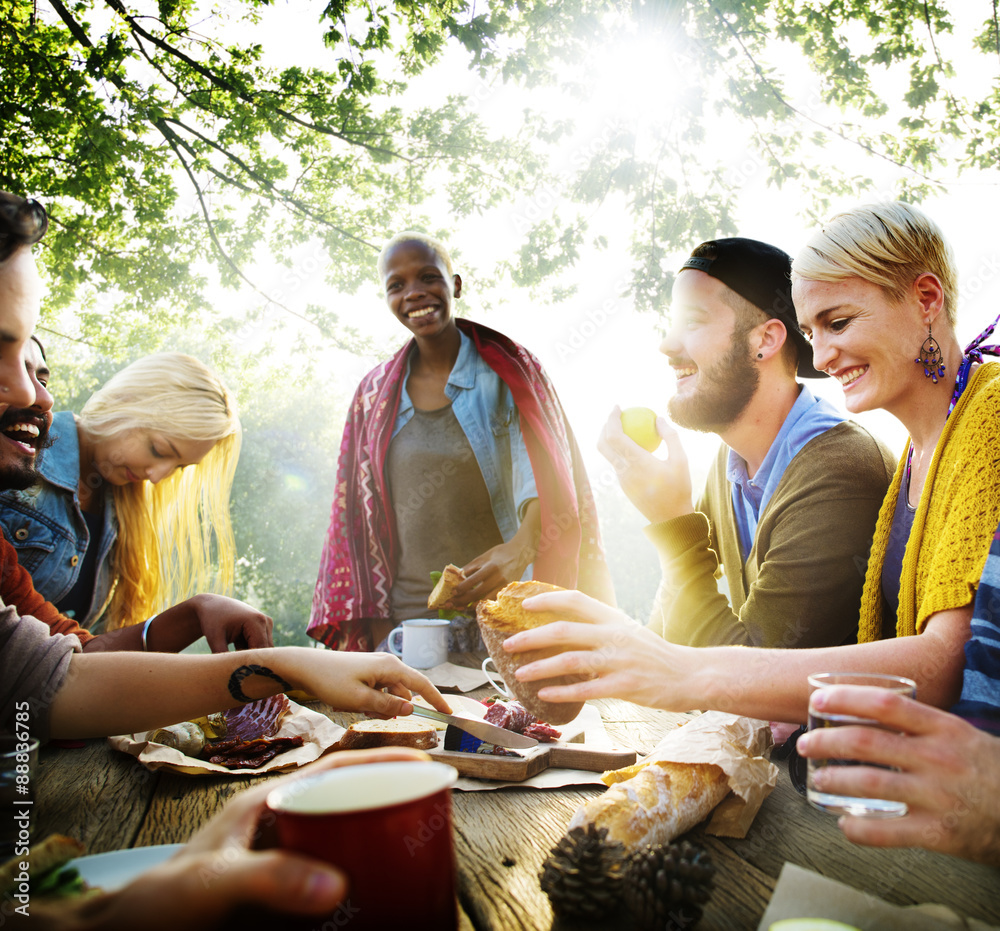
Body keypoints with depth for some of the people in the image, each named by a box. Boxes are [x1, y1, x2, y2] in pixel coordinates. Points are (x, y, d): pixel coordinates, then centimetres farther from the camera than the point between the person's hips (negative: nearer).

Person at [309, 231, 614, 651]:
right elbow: (357, 514, 11)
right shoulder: (374, 395, 9)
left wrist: (520, 548, -31)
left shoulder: (507, 372, 0)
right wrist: (362, 623, 4)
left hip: (499, 609, -2)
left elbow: (547, 482, -11)